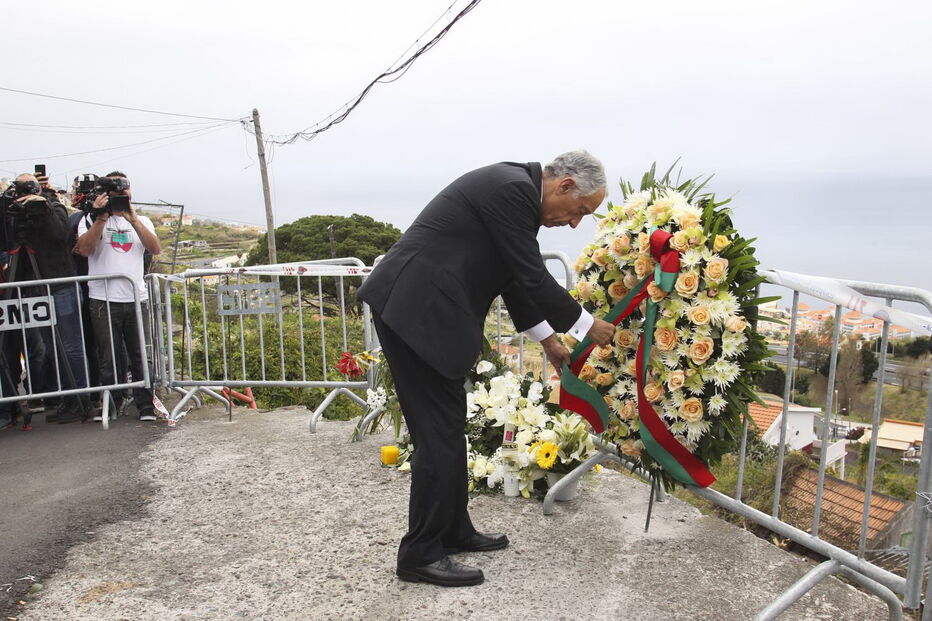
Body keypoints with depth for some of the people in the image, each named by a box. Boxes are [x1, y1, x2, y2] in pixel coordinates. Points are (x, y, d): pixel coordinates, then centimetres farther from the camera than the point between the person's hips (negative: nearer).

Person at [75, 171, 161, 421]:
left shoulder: (141, 221, 16)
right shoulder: (91, 219, 9)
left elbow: (156, 249, -2)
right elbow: (84, 249, -8)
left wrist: (132, 219, -10)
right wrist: (101, 218, -12)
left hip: (136, 298, 2)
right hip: (103, 299, -2)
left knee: (141, 356, 2)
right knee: (108, 358, 2)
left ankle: (145, 405, 9)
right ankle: (110, 405, 13)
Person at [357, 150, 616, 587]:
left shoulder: (514, 189, 15)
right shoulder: (512, 189, -16)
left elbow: (515, 279, 22)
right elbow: (533, 278, -15)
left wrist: (548, 339, 26)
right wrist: (587, 326, -1)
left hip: (424, 309, 10)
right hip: (414, 310, -10)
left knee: (449, 425, 16)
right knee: (438, 431, -4)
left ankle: (453, 531, 29)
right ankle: (421, 554, 9)